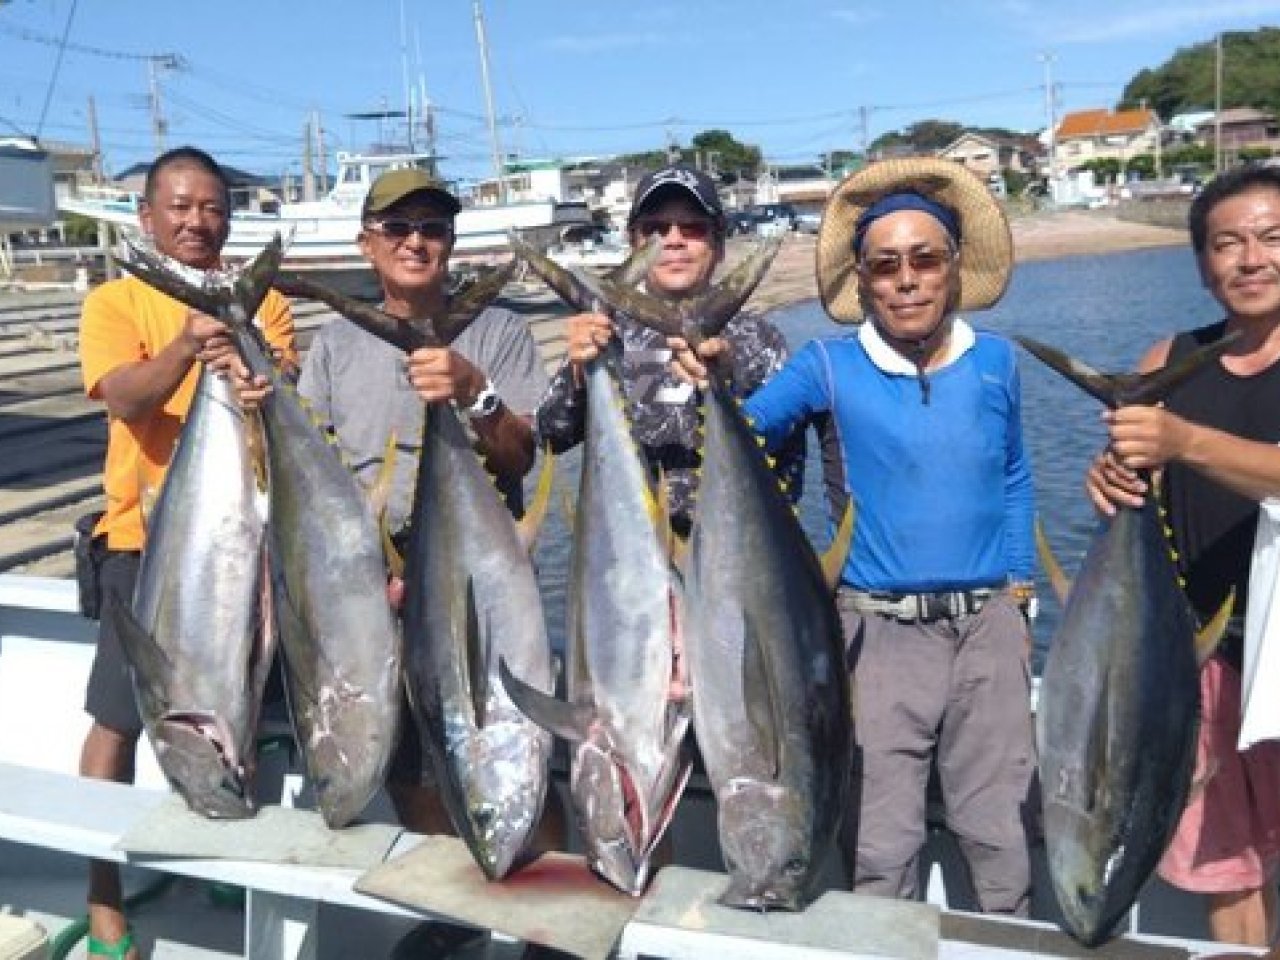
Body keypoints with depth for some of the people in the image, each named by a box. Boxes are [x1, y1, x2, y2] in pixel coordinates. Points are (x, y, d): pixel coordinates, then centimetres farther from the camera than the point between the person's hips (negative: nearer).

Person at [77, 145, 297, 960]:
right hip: (151, 534, -2)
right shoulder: (116, 300, 0)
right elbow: (126, 401, -16)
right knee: (119, 721, 1)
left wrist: (256, 381, -32)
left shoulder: (260, 300, 5)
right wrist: (186, 346, -35)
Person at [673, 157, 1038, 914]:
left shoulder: (997, 362, 2)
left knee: (1004, 833, 14)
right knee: (881, 846, 9)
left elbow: (1015, 479, 13)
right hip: (880, 631, -2)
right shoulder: (830, 366, -6)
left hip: (988, 626, 2)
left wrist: (1018, 598, 12)